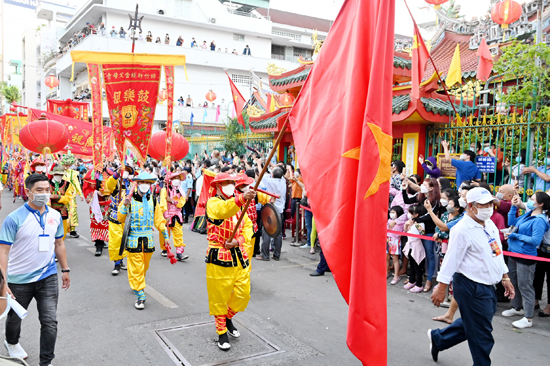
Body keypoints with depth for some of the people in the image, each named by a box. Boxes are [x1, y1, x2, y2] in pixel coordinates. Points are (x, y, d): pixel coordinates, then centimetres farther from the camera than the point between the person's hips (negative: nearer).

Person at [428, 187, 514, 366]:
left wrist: (505, 278, 19)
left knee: (470, 324, 21)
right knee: (481, 333, 2)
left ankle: (437, 338, 37)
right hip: (471, 287, -9)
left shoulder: (490, 224, 9)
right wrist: (441, 287, -17)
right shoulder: (462, 230, -18)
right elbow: (451, 259, -18)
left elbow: (498, 253, 18)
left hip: (488, 286, 9)